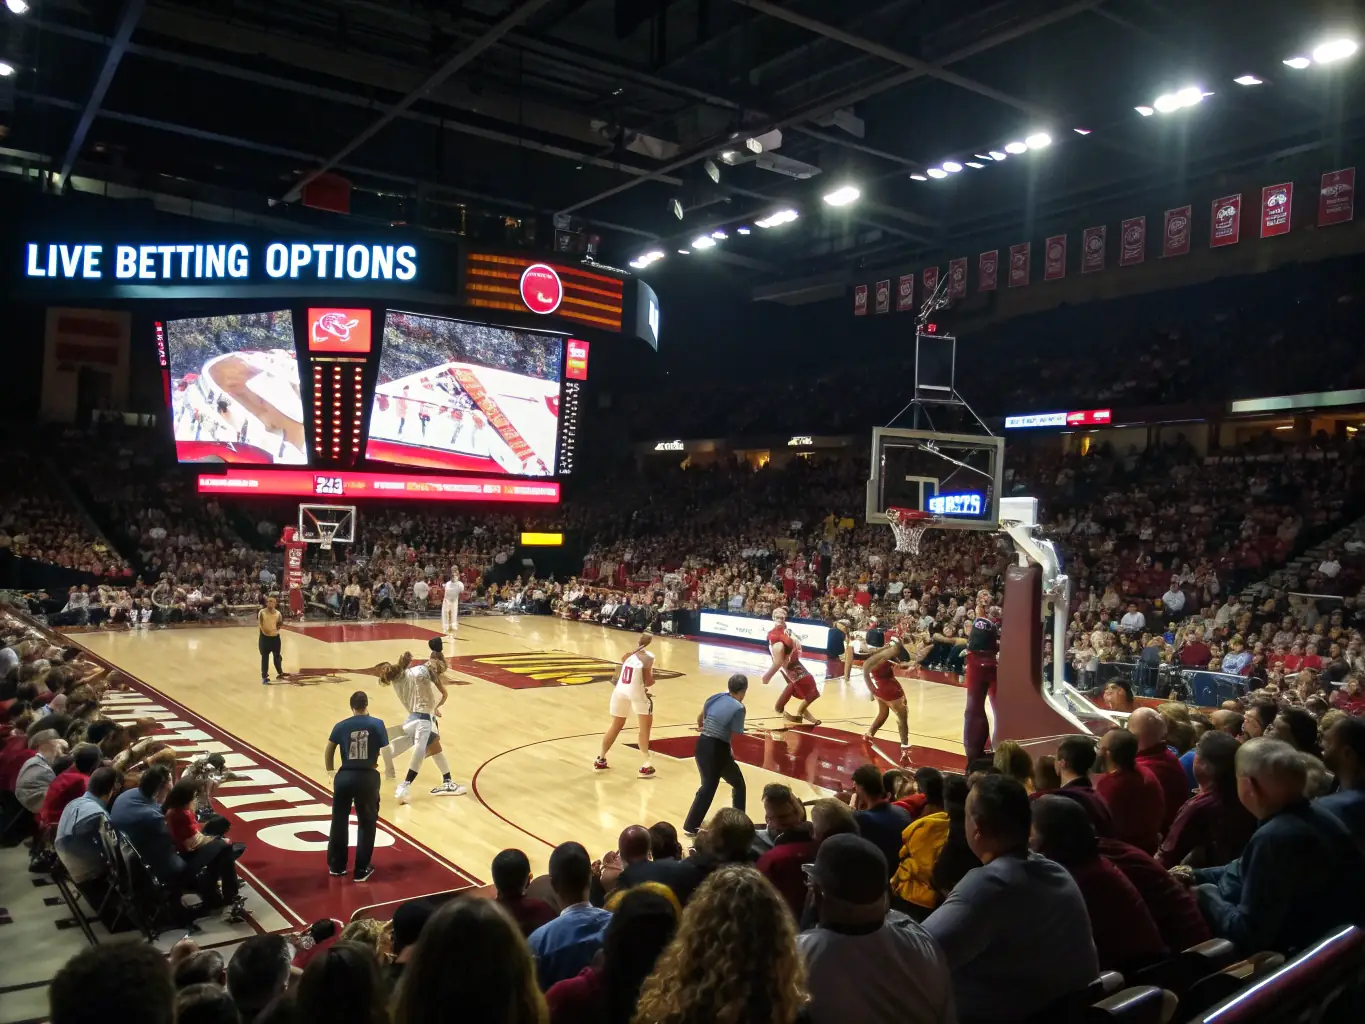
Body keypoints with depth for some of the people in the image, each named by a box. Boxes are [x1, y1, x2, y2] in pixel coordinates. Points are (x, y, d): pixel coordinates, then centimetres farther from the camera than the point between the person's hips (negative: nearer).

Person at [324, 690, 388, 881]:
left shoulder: (341, 726, 1)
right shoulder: (377, 724, -5)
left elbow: (328, 751, 8)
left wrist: (330, 771, 25)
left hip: (344, 777, 2)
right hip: (367, 778, -2)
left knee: (339, 821, 19)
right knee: (367, 824, 13)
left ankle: (336, 866, 32)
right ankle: (361, 870, 18)